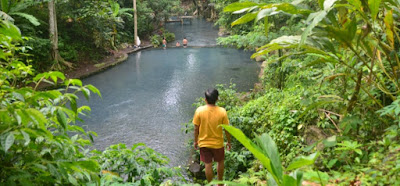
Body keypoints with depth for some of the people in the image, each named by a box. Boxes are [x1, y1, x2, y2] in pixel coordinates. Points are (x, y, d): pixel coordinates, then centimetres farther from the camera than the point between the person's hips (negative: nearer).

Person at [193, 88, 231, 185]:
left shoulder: (199, 110, -17)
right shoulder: (222, 111, -18)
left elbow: (196, 128, -9)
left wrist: (195, 141, 6)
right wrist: (229, 142, 5)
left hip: (204, 143, 0)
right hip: (217, 143, 0)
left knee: (208, 165, 14)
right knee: (220, 162, 23)